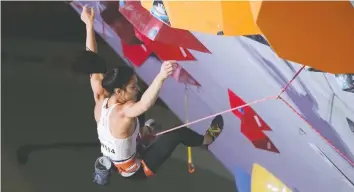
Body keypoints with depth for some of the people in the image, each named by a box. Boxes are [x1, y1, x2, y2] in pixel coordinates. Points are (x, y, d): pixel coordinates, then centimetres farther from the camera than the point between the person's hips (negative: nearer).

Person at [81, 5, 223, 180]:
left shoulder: (101, 100, -17)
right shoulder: (122, 113, -37)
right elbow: (145, 105, -59)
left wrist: (89, 25, -12)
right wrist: (161, 77, -72)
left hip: (112, 164, 7)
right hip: (134, 172, -7)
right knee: (177, 133, -3)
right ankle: (206, 139, 25)